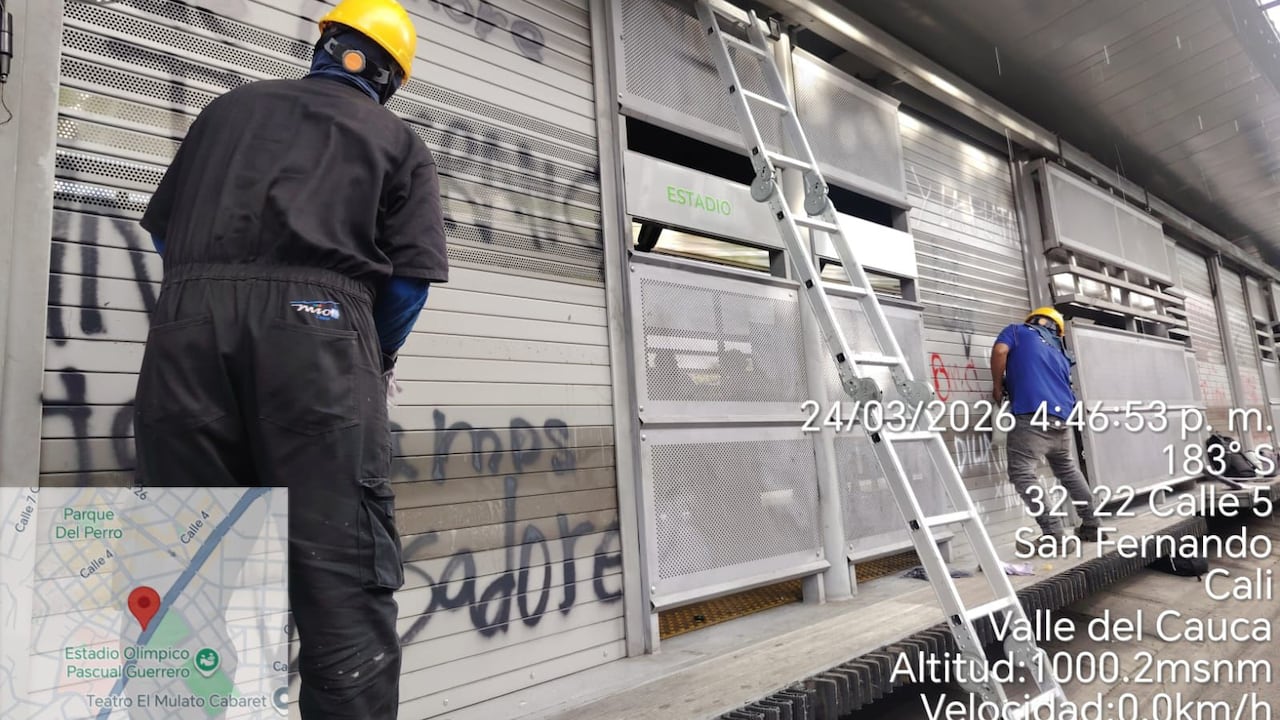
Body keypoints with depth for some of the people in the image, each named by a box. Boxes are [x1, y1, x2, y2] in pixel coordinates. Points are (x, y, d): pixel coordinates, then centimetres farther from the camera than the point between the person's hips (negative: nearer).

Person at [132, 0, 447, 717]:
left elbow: (163, 229, 26)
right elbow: (411, 277, 6)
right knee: (341, 573, -4)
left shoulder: (230, 106, 27)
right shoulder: (400, 141, 17)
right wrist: (375, 361, 22)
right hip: (314, 327, -3)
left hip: (188, 327, 4)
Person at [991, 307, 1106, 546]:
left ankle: (1054, 536, -13)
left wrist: (998, 388, 3)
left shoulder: (1018, 331, 14)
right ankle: (1091, 526, 33)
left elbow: (1000, 351, -6)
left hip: (1032, 415, -7)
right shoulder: (1060, 353, 28)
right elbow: (1062, 384, 26)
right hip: (1062, 417, 7)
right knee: (1069, 470, 26)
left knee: (1022, 475, -7)